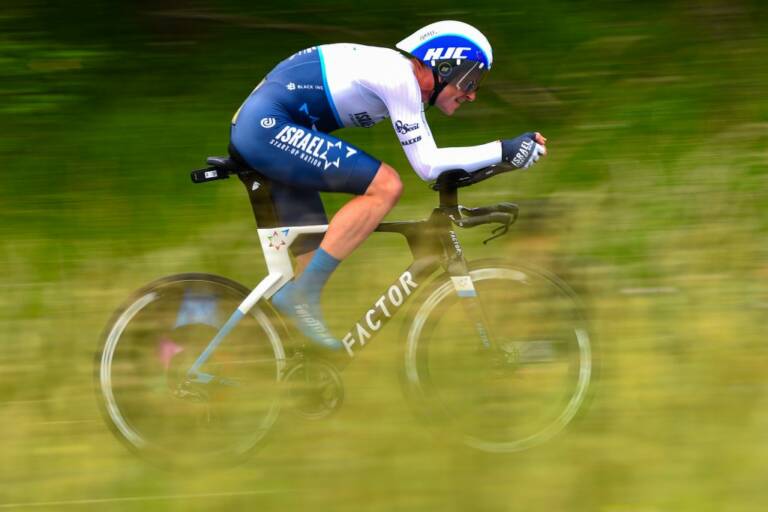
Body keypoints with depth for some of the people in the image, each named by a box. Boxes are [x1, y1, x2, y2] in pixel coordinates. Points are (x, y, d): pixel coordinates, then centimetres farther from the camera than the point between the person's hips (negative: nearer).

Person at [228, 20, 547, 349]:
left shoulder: (398, 73, 15)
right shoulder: (400, 77, -14)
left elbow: (426, 157, 19)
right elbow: (427, 165, -15)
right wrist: (503, 151, -13)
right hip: (270, 127, -11)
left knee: (318, 253, 13)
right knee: (385, 186, -17)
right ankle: (301, 294, -17)